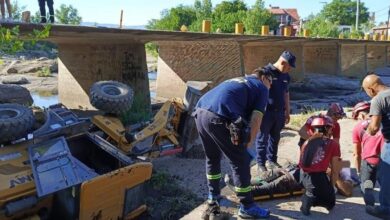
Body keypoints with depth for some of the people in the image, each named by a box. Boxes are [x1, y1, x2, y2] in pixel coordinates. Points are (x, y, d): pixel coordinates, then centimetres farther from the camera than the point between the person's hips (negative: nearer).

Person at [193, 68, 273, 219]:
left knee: (212, 157, 27)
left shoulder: (236, 81, 36)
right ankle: (247, 207, 16)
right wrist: (247, 143, 10)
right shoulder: (261, 88, 15)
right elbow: (255, 120, 1)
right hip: (218, 118, -8)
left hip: (200, 113, 8)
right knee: (240, 162, 7)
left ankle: (213, 196, 42)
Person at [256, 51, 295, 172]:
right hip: (266, 112, -6)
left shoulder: (286, 76, 10)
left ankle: (272, 160, 29)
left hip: (279, 112, 6)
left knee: (275, 138, 15)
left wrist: (287, 112, 19)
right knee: (262, 139, 4)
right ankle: (261, 163, 14)